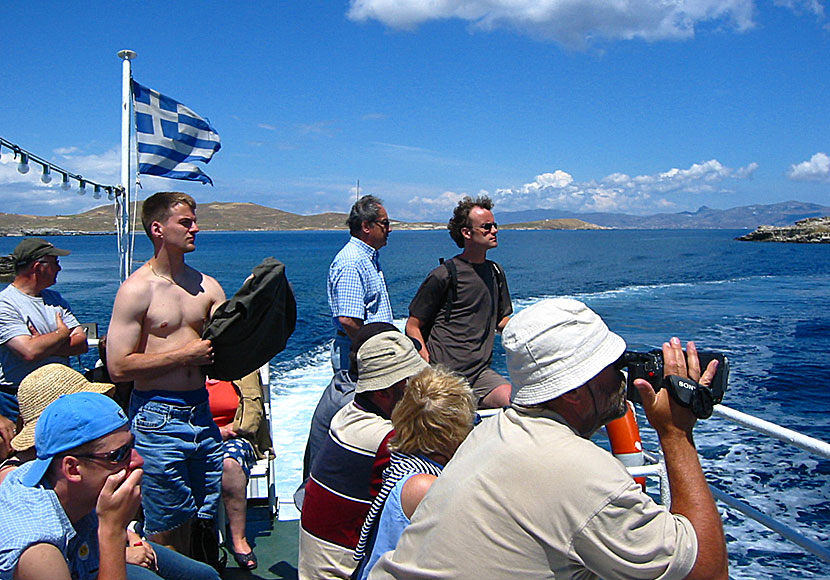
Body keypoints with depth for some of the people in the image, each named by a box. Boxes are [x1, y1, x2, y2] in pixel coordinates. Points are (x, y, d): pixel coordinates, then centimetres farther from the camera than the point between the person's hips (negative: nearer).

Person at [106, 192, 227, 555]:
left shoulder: (206, 286, 7)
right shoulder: (137, 289, -8)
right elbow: (118, 367, -13)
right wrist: (187, 354, -15)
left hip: (200, 410, 5)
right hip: (157, 416, -5)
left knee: (205, 514, 14)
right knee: (167, 526, 5)